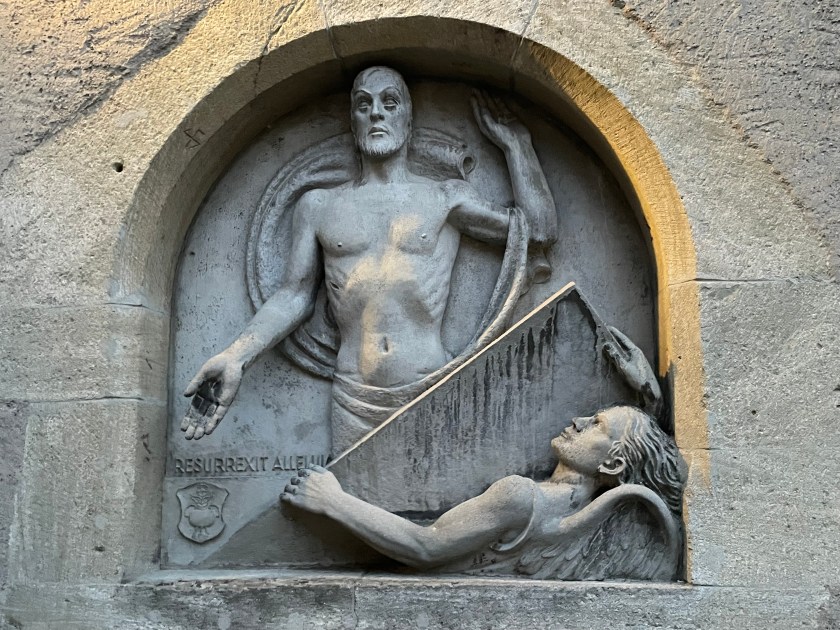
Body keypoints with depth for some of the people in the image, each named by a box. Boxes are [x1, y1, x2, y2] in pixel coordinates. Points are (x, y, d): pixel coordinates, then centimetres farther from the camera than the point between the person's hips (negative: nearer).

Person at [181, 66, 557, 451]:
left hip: (433, 392, -1)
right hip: (354, 402, 1)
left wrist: (515, 143, 8)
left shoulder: (446, 198, 8)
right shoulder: (318, 206, 12)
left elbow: (540, 228, 5)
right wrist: (236, 358, -3)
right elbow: (295, 295, 10)